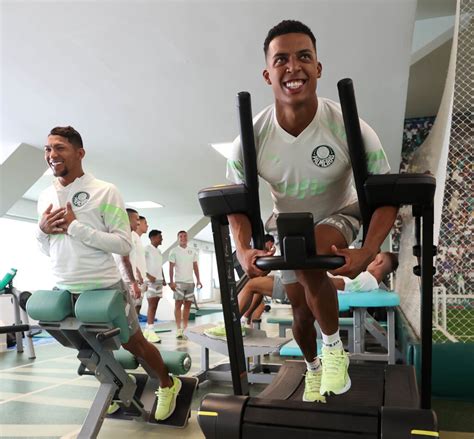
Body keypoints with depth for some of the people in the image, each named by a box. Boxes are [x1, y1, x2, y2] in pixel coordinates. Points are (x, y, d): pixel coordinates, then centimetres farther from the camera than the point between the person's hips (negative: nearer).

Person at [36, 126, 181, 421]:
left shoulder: (105, 192, -12)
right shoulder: (45, 197, 5)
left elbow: (124, 244, -18)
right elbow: (48, 250, 13)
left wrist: (75, 226, -22)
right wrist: (42, 230, -8)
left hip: (104, 289, -5)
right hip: (64, 292, 5)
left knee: (134, 344, 12)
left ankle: (168, 383, 37)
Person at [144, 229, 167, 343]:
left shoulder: (159, 251, 19)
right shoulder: (146, 249, -7)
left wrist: (163, 279, 12)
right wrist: (148, 275, -19)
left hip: (159, 281, 8)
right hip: (151, 281, -8)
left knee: (154, 306, 8)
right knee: (152, 306, -10)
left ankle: (148, 330, 14)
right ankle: (151, 332, -10)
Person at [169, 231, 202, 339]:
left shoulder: (192, 251, 12)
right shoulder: (174, 251, 0)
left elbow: (195, 266, 14)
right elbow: (171, 267, -4)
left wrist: (198, 280, 7)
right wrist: (171, 282, -11)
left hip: (190, 281, 4)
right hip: (179, 281, -4)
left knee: (188, 305, 5)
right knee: (178, 304, -5)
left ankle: (185, 328, 10)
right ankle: (179, 329, -4)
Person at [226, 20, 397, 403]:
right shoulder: (251, 140, -22)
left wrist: (368, 251, -36)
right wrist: (243, 249, -28)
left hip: (339, 217, -3)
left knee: (309, 261, -35)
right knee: (302, 311, 14)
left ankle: (335, 349, -7)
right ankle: (313, 368, 48)